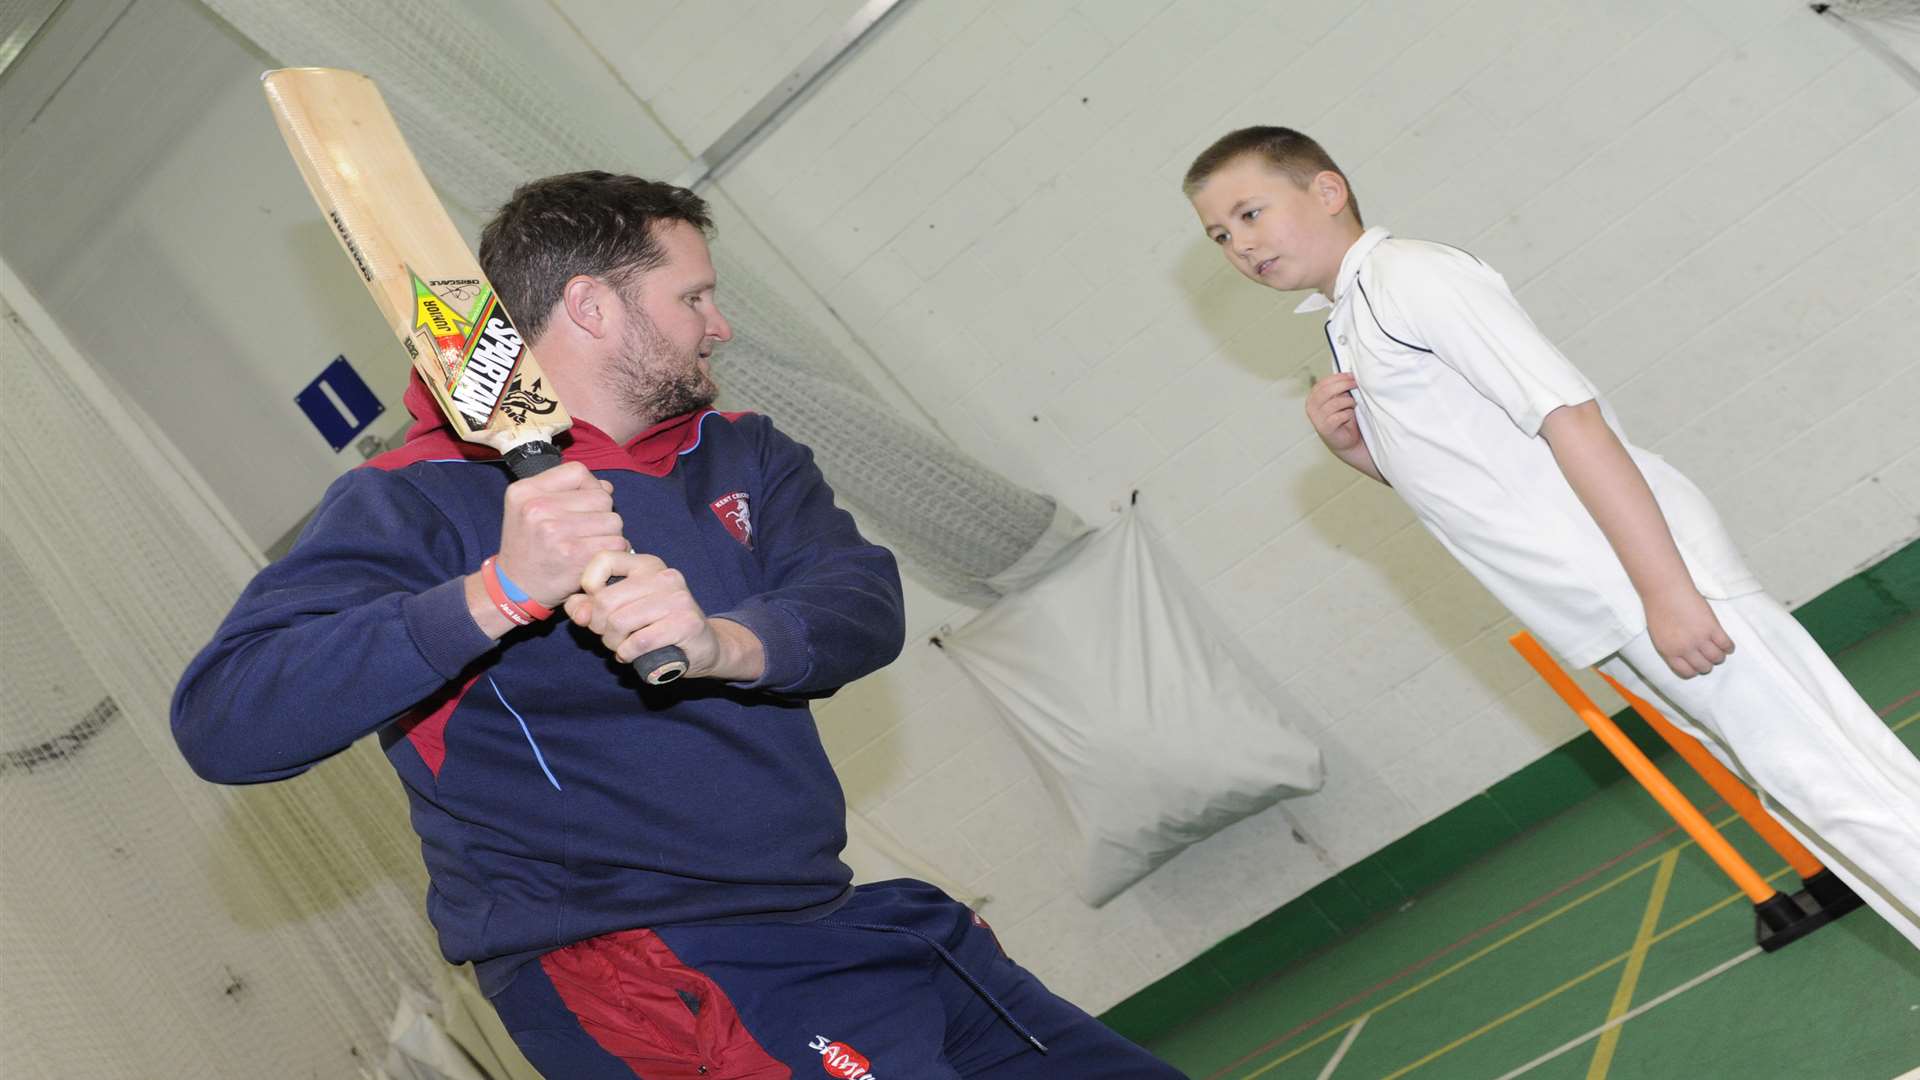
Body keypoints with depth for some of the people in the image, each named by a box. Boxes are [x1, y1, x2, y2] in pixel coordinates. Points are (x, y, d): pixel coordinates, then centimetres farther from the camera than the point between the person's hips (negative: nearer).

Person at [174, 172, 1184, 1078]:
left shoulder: (742, 457, 13)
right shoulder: (419, 500, -6)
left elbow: (864, 605, -5)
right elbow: (220, 723, -19)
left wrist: (721, 642, -27)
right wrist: (497, 594, -30)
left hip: (837, 923, 7)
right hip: (620, 962, -6)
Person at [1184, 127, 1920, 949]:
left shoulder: (1404, 272, -10)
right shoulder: (1347, 331, 17)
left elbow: (1570, 415, -18)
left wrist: (1668, 591, -23)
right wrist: (1354, 447, 5)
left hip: (1645, 562, -9)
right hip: (1598, 615, 9)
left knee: (1820, 772, -9)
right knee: (1790, 779, 14)